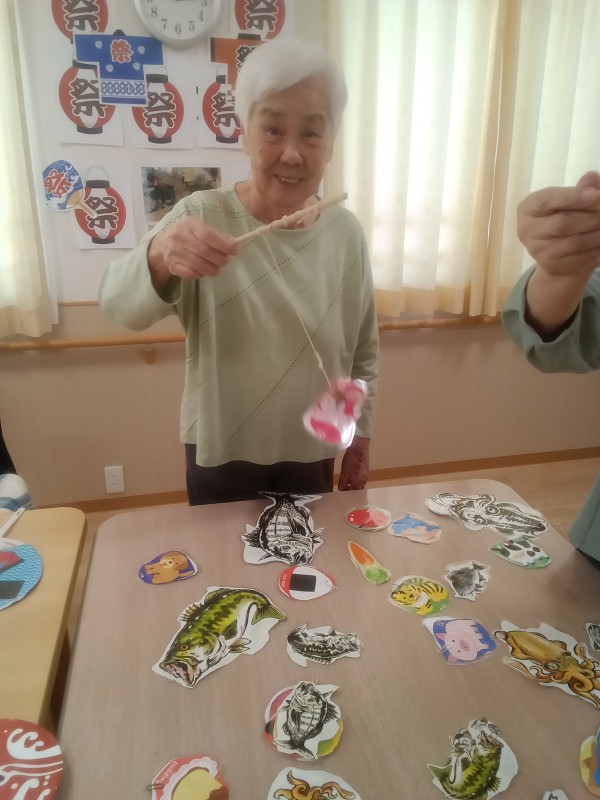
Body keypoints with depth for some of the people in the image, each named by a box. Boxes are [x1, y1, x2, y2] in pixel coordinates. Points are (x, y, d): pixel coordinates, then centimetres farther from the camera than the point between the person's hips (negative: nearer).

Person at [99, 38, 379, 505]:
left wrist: (361, 436, 6)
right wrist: (158, 257, -46)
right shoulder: (202, 216, -14)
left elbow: (364, 350, 3)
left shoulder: (347, 232, -7)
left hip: (311, 454, 2)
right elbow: (120, 304, -25)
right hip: (221, 454, -1)